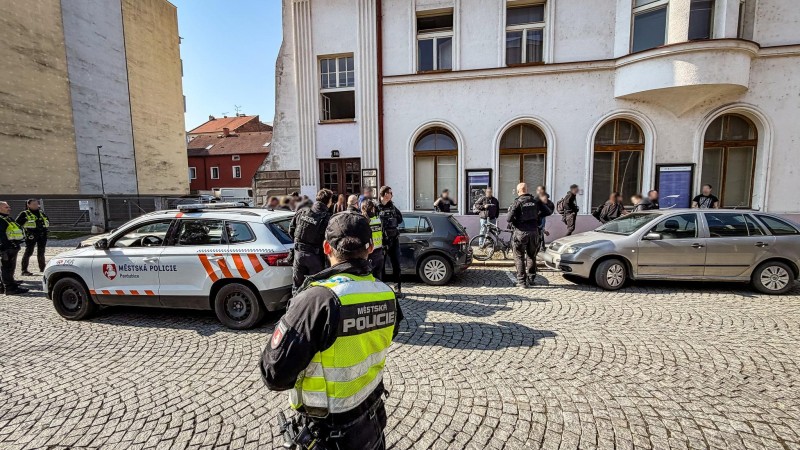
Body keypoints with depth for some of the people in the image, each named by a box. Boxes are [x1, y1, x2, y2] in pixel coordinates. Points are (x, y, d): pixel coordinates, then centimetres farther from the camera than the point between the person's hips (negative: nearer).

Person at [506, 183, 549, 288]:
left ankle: (522, 281, 5)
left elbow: (509, 218, -18)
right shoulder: (535, 201, 2)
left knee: (519, 257, 5)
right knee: (531, 256, 19)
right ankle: (531, 279, 25)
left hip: (521, 232, -4)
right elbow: (546, 211, 8)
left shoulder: (517, 202, -11)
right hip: (533, 232, 5)